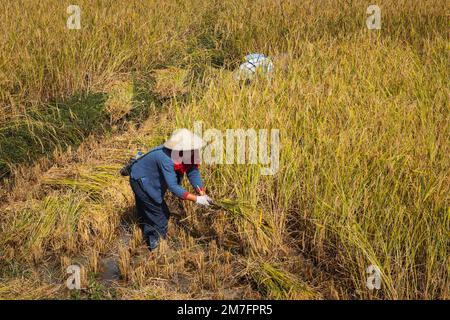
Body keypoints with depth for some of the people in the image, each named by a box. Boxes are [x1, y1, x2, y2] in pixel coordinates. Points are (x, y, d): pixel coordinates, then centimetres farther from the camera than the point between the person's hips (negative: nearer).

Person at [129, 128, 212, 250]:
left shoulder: (188, 155, -18)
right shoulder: (166, 158, -41)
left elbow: (193, 173, -16)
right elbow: (173, 187, -42)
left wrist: (202, 194, -30)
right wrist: (196, 199, -42)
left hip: (151, 180, 8)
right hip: (141, 180, -8)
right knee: (160, 214, -3)